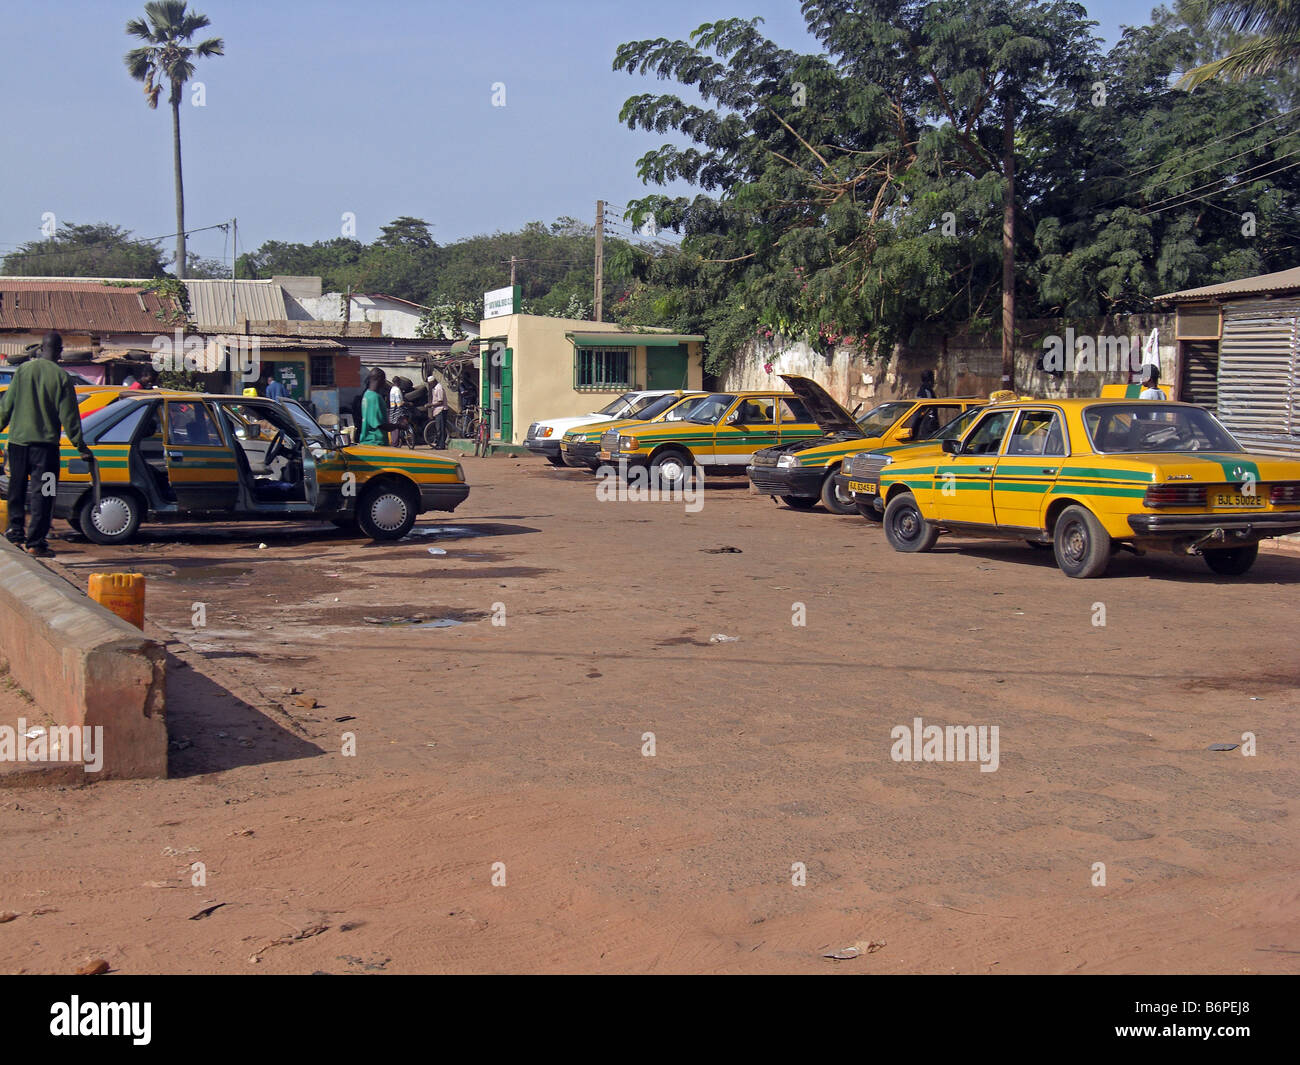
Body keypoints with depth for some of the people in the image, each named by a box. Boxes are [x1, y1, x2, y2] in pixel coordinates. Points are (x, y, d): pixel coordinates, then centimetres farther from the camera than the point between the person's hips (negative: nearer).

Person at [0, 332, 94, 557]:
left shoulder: (23, 370, 1)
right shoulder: (62, 377, -7)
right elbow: (68, 416, -5)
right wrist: (80, 445, 2)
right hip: (46, 442, -3)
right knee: (42, 493, 0)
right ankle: (35, 541, -2)